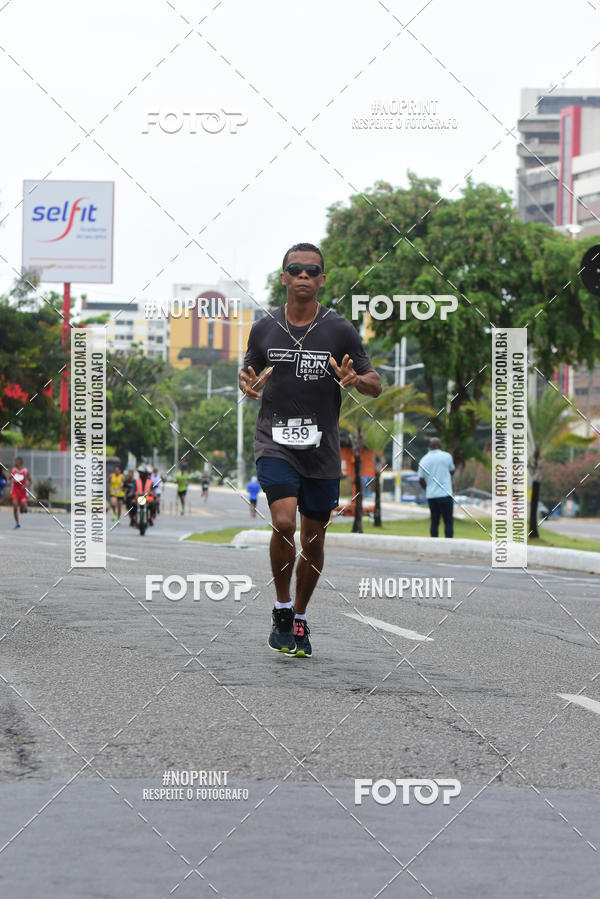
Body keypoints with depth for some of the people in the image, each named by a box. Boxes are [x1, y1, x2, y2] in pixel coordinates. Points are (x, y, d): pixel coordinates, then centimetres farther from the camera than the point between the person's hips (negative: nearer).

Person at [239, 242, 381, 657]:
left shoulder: (340, 330, -1)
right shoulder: (264, 328, 3)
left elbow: (376, 385, 5)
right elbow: (249, 371, 18)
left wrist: (354, 379, -19)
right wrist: (249, 384, -6)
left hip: (322, 451, 1)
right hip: (275, 445, -1)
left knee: (313, 541, 8)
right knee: (284, 522, -21)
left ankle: (300, 619, 28)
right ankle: (282, 611, -1)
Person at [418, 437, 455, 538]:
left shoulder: (424, 460, 4)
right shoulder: (446, 456, -3)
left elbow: (421, 480, 4)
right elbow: (452, 470, 14)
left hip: (431, 495, 3)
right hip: (445, 494, -3)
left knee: (434, 522, 9)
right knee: (448, 522, -2)